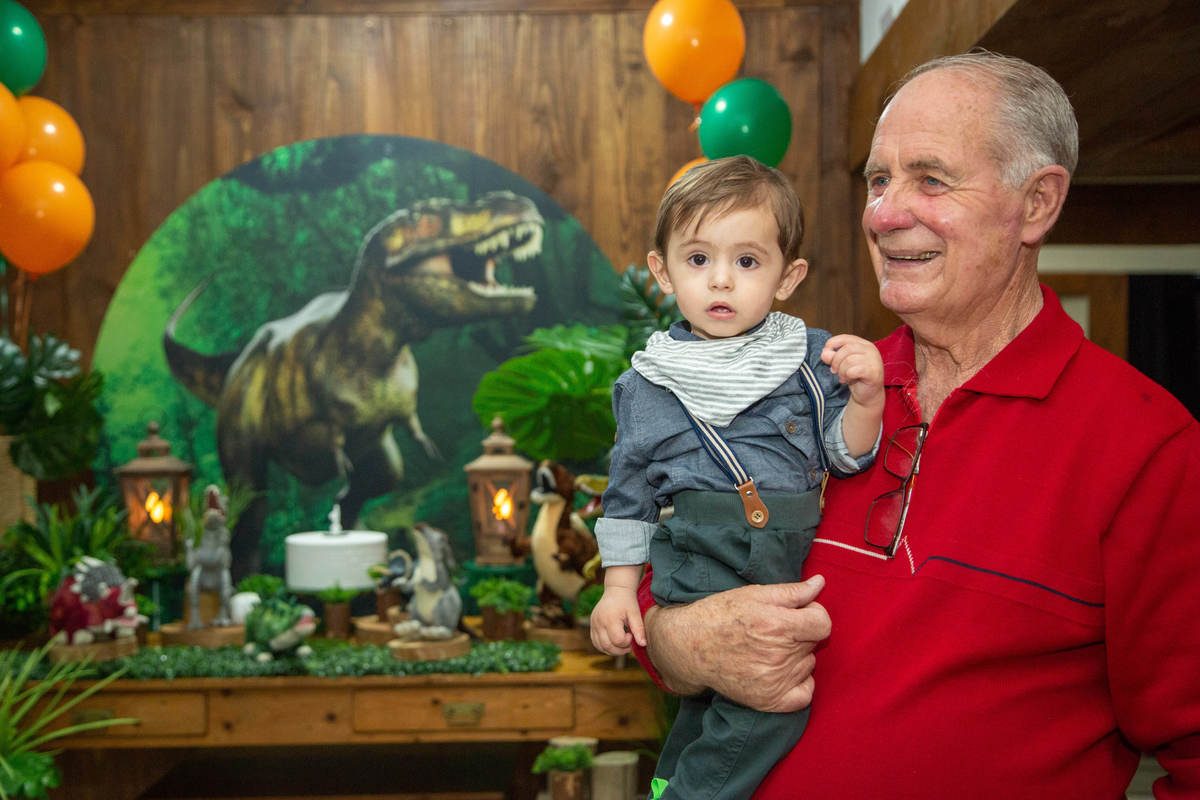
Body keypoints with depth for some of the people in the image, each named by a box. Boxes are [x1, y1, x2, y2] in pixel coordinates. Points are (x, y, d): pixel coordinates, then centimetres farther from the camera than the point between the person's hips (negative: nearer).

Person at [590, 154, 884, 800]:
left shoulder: (813, 357, 5)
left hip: (793, 565, 3)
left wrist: (865, 399, -14)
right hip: (699, 564, -3)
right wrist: (619, 588, 8)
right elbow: (629, 491, 11)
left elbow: (845, 457, 3)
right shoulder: (648, 382, 5)